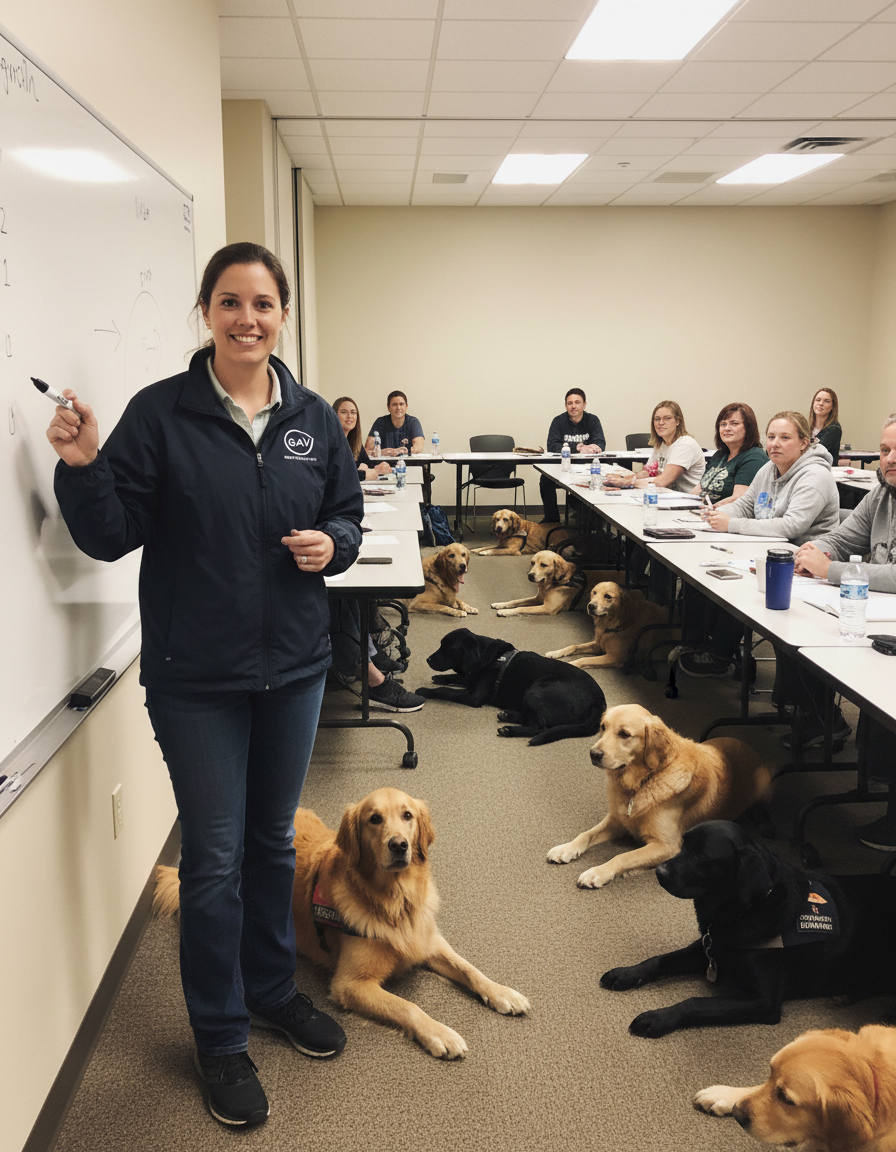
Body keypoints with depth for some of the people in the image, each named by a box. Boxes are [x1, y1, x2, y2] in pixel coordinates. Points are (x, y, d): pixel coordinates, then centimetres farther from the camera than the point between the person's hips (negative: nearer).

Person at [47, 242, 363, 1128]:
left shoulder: (312, 419, 2)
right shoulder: (160, 414, -9)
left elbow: (346, 514, 12)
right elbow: (109, 536, -10)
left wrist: (332, 544, -10)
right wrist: (82, 466, -26)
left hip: (293, 664, 4)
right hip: (195, 675, -3)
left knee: (273, 839, 19)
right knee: (214, 855, 5)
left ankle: (272, 989, 41)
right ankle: (220, 1038, 26)